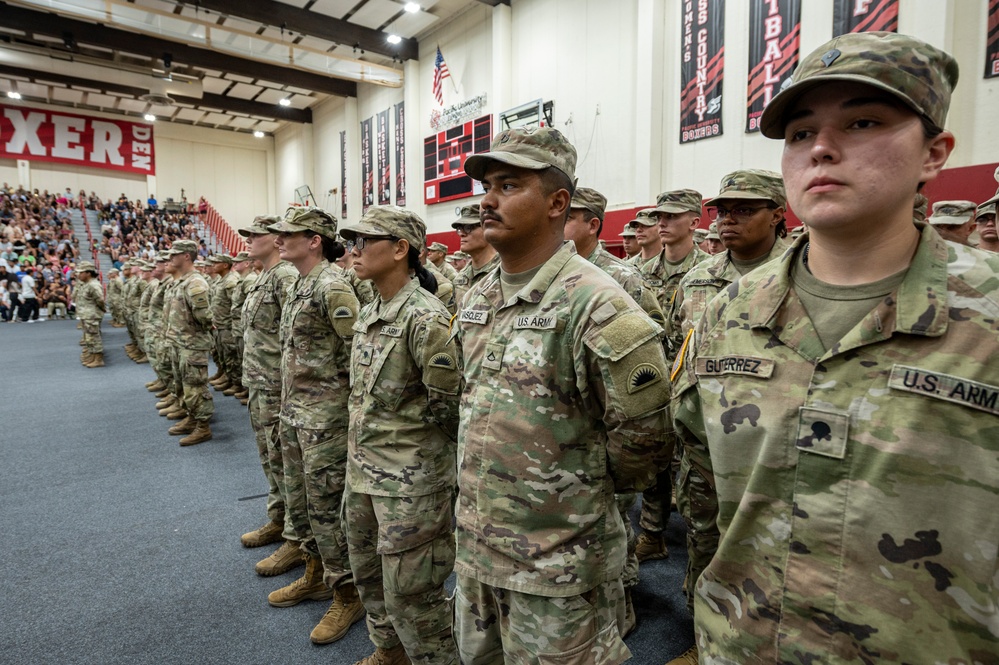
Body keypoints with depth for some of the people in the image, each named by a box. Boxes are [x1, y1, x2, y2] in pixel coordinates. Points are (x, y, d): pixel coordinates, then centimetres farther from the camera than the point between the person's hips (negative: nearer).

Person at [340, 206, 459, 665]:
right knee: (367, 571, 24)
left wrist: (410, 441, -5)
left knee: (409, 592, 5)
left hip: (411, 478, -9)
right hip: (363, 468, 9)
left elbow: (448, 404, -19)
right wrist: (361, 448, 15)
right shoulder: (369, 313, 7)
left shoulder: (425, 317, -21)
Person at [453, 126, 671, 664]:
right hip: (474, 548, 8)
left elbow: (641, 433, -16)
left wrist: (585, 487, -1)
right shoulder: (475, 300, 4)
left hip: (557, 565, -7)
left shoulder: (593, 305, -22)